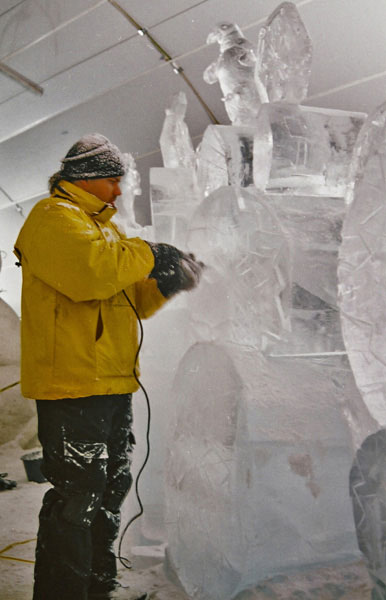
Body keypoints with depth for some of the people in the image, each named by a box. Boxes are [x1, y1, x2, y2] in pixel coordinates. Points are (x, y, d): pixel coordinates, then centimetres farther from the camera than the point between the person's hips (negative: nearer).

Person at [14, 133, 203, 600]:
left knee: (110, 492, 18)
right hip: (71, 387, -10)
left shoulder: (101, 225, 24)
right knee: (76, 497, -3)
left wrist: (165, 285, 5)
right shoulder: (54, 217, -6)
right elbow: (90, 271, -27)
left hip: (112, 386, 10)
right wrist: (147, 254, -12)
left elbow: (128, 302, 23)